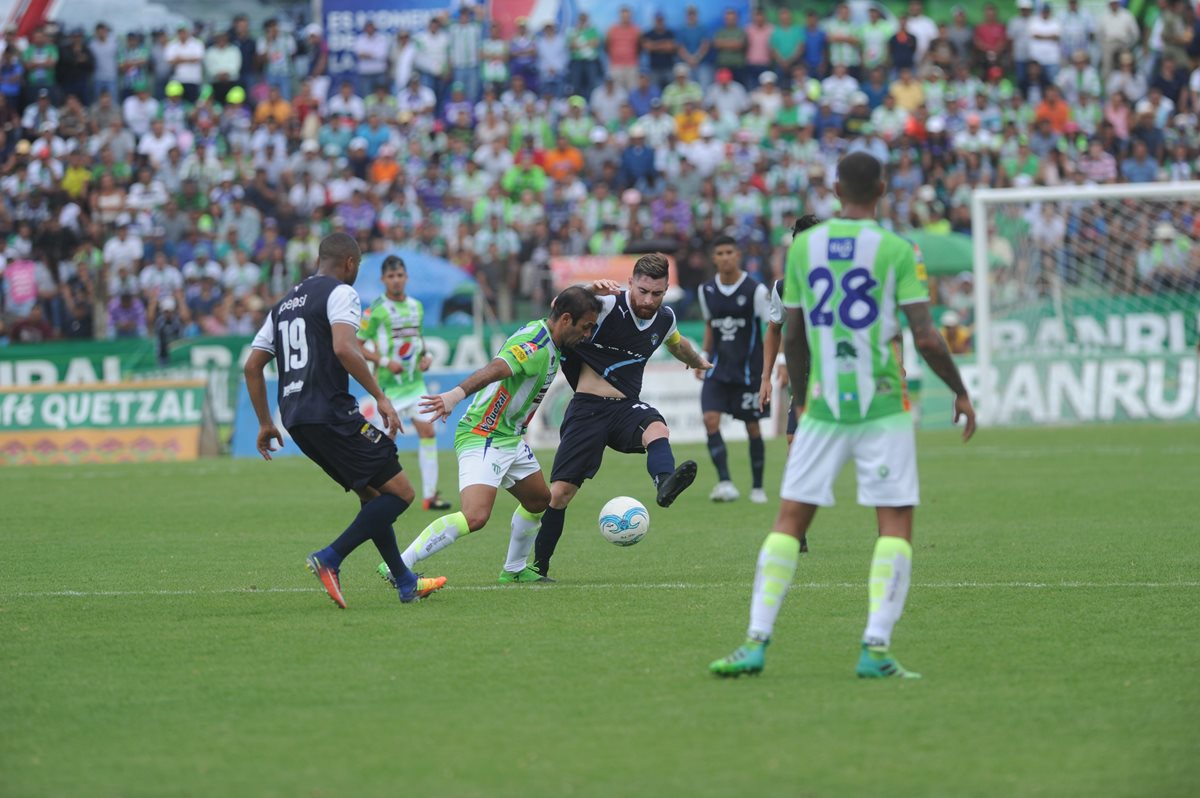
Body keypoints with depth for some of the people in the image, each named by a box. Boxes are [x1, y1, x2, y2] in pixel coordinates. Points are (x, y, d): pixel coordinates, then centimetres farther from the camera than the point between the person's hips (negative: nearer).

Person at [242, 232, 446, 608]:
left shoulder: (284, 304, 22)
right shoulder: (340, 293, -3)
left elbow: (251, 366, 22)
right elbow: (343, 349, -21)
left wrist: (265, 423, 27)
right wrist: (381, 397, -16)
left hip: (296, 420, 9)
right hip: (331, 413, -9)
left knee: (373, 494, 20)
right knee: (399, 492, -6)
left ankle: (406, 582, 19)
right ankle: (329, 559, -14)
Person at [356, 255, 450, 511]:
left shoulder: (416, 306, 9)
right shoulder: (376, 310, -9)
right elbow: (356, 345, -7)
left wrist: (426, 355, 4)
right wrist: (384, 361, -17)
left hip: (414, 382, 5)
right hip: (388, 385, -5)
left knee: (428, 431, -4)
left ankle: (430, 495, -1)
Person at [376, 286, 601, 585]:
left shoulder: (547, 340, 8)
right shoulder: (535, 346, -22)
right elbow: (496, 369, -40)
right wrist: (457, 394, -56)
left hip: (510, 438, 11)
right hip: (482, 438, -11)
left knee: (539, 501, 23)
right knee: (475, 517, -25)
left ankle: (514, 570, 41)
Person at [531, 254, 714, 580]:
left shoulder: (665, 319, 7)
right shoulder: (608, 305, -11)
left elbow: (677, 344, 32)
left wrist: (698, 361, 51)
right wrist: (590, 292, -41)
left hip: (627, 406, 4)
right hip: (588, 407, -3)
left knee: (657, 428, -34)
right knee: (558, 492, -7)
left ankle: (665, 484, -64)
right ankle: (537, 566, 9)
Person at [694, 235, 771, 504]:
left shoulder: (755, 290, -10)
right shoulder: (707, 291, 4)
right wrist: (703, 357, 14)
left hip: (749, 370, -3)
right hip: (718, 369, 3)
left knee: (752, 427, 5)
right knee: (710, 419, -15)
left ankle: (757, 487, 19)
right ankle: (725, 482, -17)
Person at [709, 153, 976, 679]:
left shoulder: (802, 247, 5)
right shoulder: (898, 251, -5)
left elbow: (792, 340, 10)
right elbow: (926, 339, -10)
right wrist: (960, 392, 5)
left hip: (822, 408, 3)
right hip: (883, 408, -3)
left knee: (790, 521, 8)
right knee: (896, 523, 2)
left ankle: (756, 642, 1)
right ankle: (876, 648, -10)